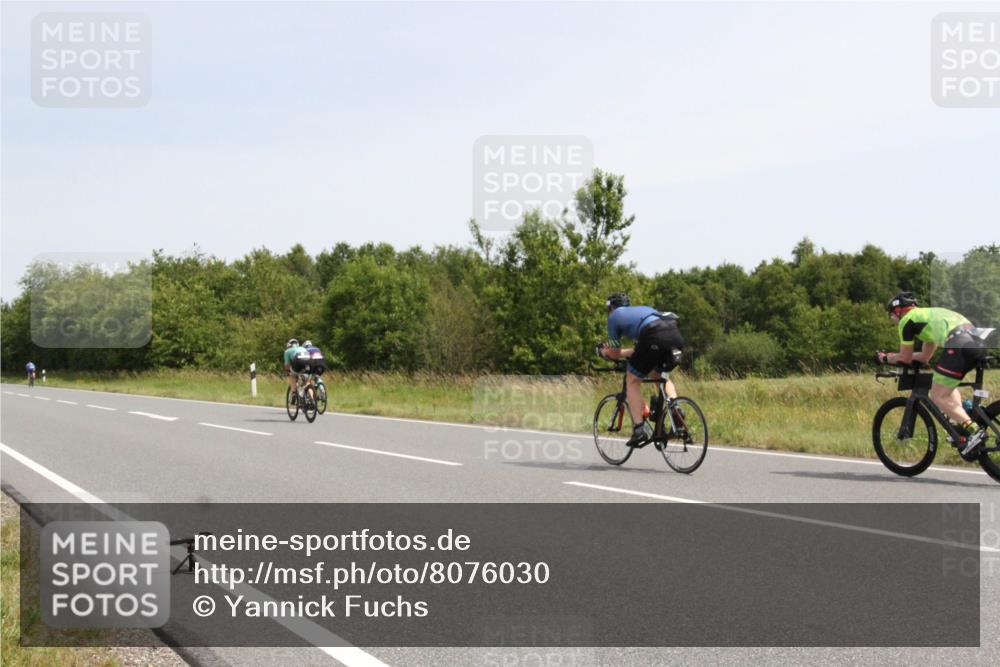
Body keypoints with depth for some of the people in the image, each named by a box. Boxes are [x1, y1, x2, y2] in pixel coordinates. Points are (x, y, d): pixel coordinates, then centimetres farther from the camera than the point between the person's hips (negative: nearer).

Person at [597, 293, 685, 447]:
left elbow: (615, 353, 26)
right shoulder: (642, 309, 40)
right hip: (676, 336, 6)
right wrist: (632, 352, 54)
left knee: (632, 381, 11)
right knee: (660, 375, 31)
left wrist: (603, 351, 45)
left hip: (654, 338, -6)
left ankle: (640, 428, -2)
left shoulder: (614, 316, 22)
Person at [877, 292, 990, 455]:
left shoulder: (907, 320, 12)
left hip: (959, 344, -8)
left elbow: (906, 359, 16)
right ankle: (962, 424, 12)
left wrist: (885, 358, 33)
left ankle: (974, 430, -14)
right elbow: (925, 357, 41)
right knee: (948, 386, 28)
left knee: (938, 397, 1)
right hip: (979, 342, 8)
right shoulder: (928, 314, 36)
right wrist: (894, 355, 45)